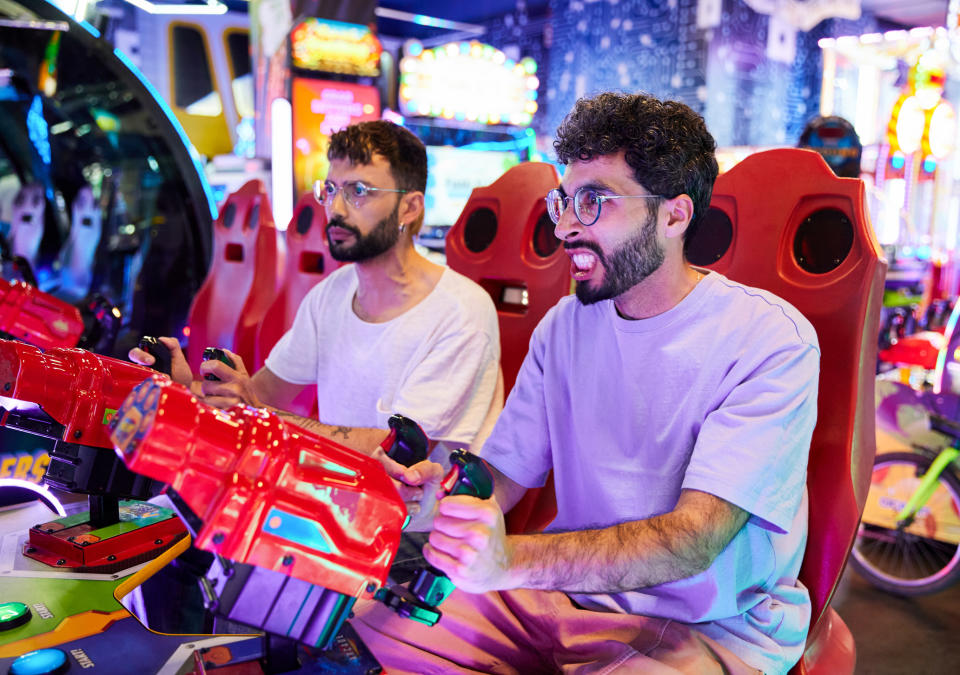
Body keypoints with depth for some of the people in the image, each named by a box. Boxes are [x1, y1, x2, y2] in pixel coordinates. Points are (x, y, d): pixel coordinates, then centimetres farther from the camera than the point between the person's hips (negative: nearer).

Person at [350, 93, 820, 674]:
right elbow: (502, 474, 3)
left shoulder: (770, 339, -16)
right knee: (371, 607, -11)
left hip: (712, 627, -4)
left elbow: (693, 539, -26)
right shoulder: (566, 323, 4)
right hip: (569, 591, 5)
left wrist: (514, 560, -40)